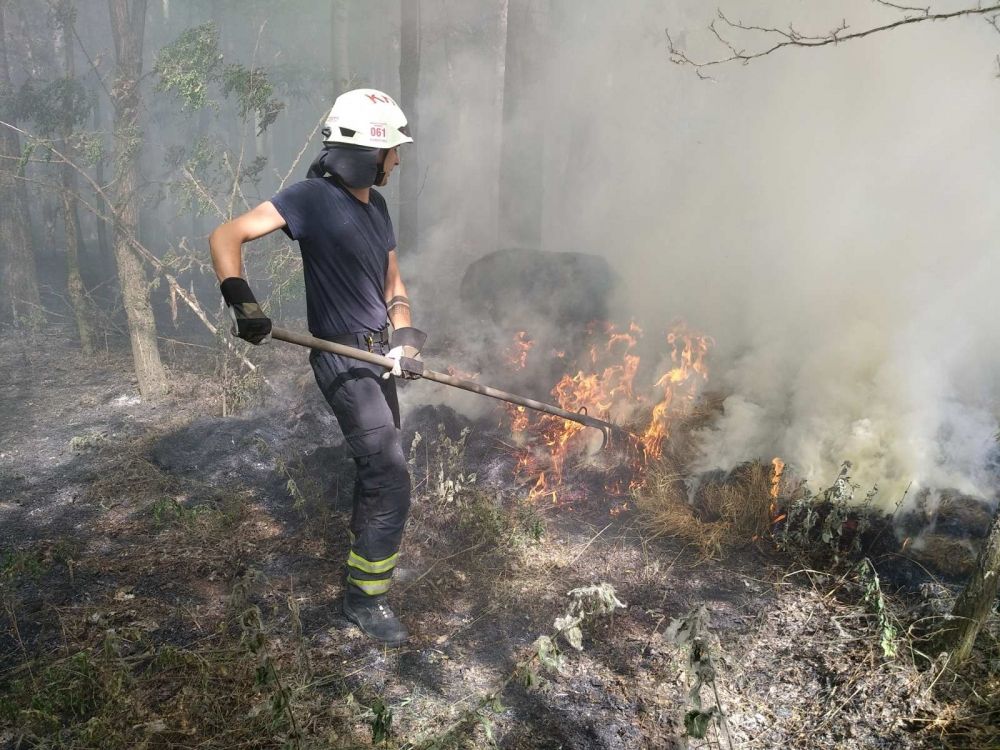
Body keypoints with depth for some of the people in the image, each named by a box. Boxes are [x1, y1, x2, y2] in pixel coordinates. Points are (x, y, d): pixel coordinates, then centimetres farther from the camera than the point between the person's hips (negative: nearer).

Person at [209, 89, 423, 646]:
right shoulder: (314, 198, -16)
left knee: (380, 467, 23)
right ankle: (366, 597, 8)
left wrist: (406, 333, -1)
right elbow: (227, 236, -21)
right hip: (344, 363, -9)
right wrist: (242, 301, -36)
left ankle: (367, 554, 46)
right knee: (392, 485, -10)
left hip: (378, 356, 9)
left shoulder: (376, 205, 9)